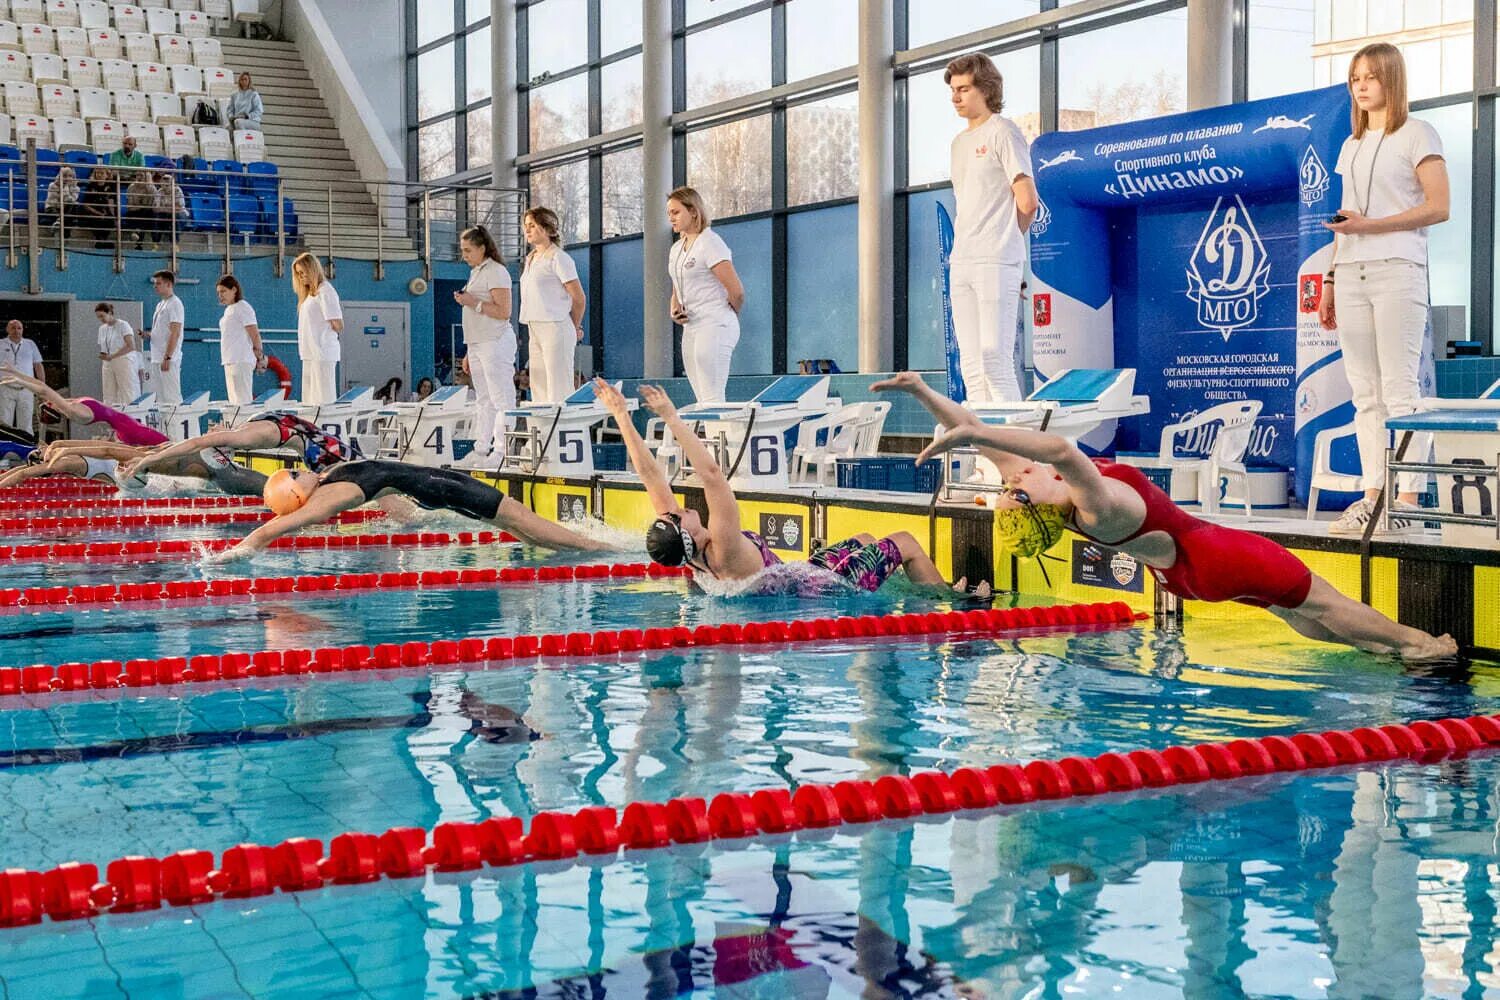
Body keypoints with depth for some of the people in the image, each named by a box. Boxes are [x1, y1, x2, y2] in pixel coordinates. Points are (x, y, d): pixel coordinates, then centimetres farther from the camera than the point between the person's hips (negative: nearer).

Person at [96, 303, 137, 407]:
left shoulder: (123, 325, -4)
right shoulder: (102, 329, 15)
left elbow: (131, 346, -15)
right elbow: (102, 350, 17)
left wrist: (111, 356, -20)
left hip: (123, 363, -6)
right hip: (108, 366, 6)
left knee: (128, 396, -9)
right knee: (109, 398, -1)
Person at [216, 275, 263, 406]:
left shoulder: (242, 308, -8)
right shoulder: (229, 309, 18)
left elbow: (255, 334, -12)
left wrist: (259, 354, -8)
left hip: (241, 360, -9)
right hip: (230, 361, 9)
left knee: (242, 400, -11)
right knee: (234, 401, 9)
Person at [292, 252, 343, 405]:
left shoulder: (325, 291, -9)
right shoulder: (310, 293, 19)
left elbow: (338, 325, -13)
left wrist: (327, 337, 4)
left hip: (322, 354, -9)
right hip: (310, 354, 9)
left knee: (324, 401, -9)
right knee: (310, 401, 10)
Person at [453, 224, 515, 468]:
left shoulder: (496, 272, -7)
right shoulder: (476, 273, 20)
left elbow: (503, 312, -15)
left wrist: (474, 303, -16)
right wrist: (469, 353, 19)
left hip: (495, 343, -10)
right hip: (478, 345, 10)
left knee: (501, 400, -9)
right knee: (484, 400, 10)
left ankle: (502, 451, -11)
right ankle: (481, 450, 12)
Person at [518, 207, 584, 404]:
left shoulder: (558, 258, -8)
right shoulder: (530, 259, 17)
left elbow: (579, 299, -7)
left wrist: (574, 328, 6)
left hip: (555, 330, -9)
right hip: (534, 332, 9)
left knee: (559, 392, -8)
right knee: (539, 389, 10)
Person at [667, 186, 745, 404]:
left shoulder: (710, 244, -12)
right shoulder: (676, 249, 16)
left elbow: (737, 292, -16)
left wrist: (729, 316, 1)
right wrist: (675, 310, 6)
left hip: (715, 327, -9)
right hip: (690, 328, 9)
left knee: (712, 400, -13)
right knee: (702, 400, 10)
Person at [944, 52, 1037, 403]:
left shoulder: (1002, 132, -4)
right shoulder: (959, 142, 20)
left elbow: (1027, 203, -9)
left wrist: (1002, 242, 4)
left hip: (996, 262, -8)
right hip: (961, 263, 8)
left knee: (994, 358, -12)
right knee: (971, 364, 6)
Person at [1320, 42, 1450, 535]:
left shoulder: (1416, 134, 3)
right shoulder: (1351, 146, 22)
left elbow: (1438, 208, -6)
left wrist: (1369, 225, -14)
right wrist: (1329, 281, 13)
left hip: (1397, 270, -6)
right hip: (1351, 274, 6)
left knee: (1400, 388, -10)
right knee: (1364, 392, 3)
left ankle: (1408, 499, -10)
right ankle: (1371, 496, 4)